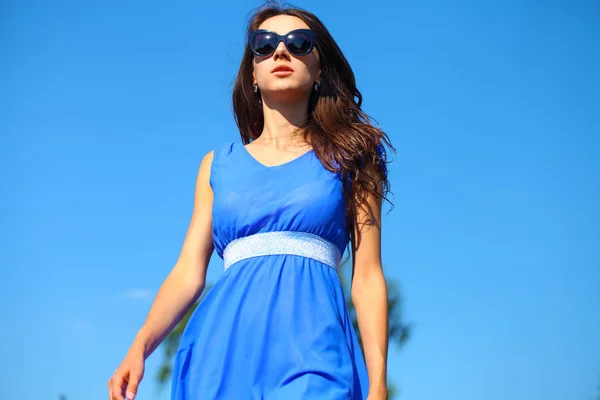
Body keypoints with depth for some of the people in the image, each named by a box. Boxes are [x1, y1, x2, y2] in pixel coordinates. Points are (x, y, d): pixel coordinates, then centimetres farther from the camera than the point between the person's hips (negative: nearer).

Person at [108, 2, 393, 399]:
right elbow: (188, 274, 10)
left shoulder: (346, 158, 12)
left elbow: (367, 278, 4)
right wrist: (140, 346, -6)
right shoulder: (219, 164, 18)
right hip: (225, 347, 2)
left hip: (311, 349, -2)